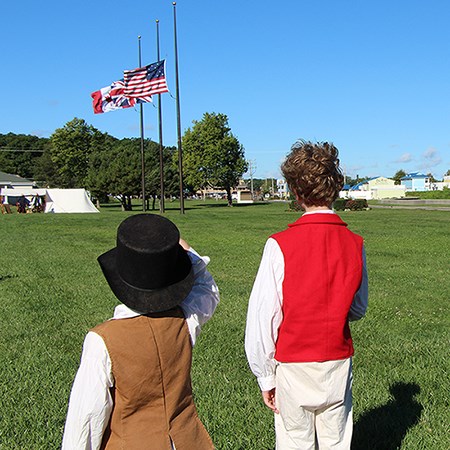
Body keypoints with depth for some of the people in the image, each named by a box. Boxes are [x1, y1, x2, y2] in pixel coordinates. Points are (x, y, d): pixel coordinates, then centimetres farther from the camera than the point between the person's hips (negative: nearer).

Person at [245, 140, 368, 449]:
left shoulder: (280, 245, -17)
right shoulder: (354, 244, -6)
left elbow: (262, 317, -14)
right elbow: (358, 309, 7)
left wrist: (266, 376, -3)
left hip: (293, 367, -3)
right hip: (338, 365, 3)